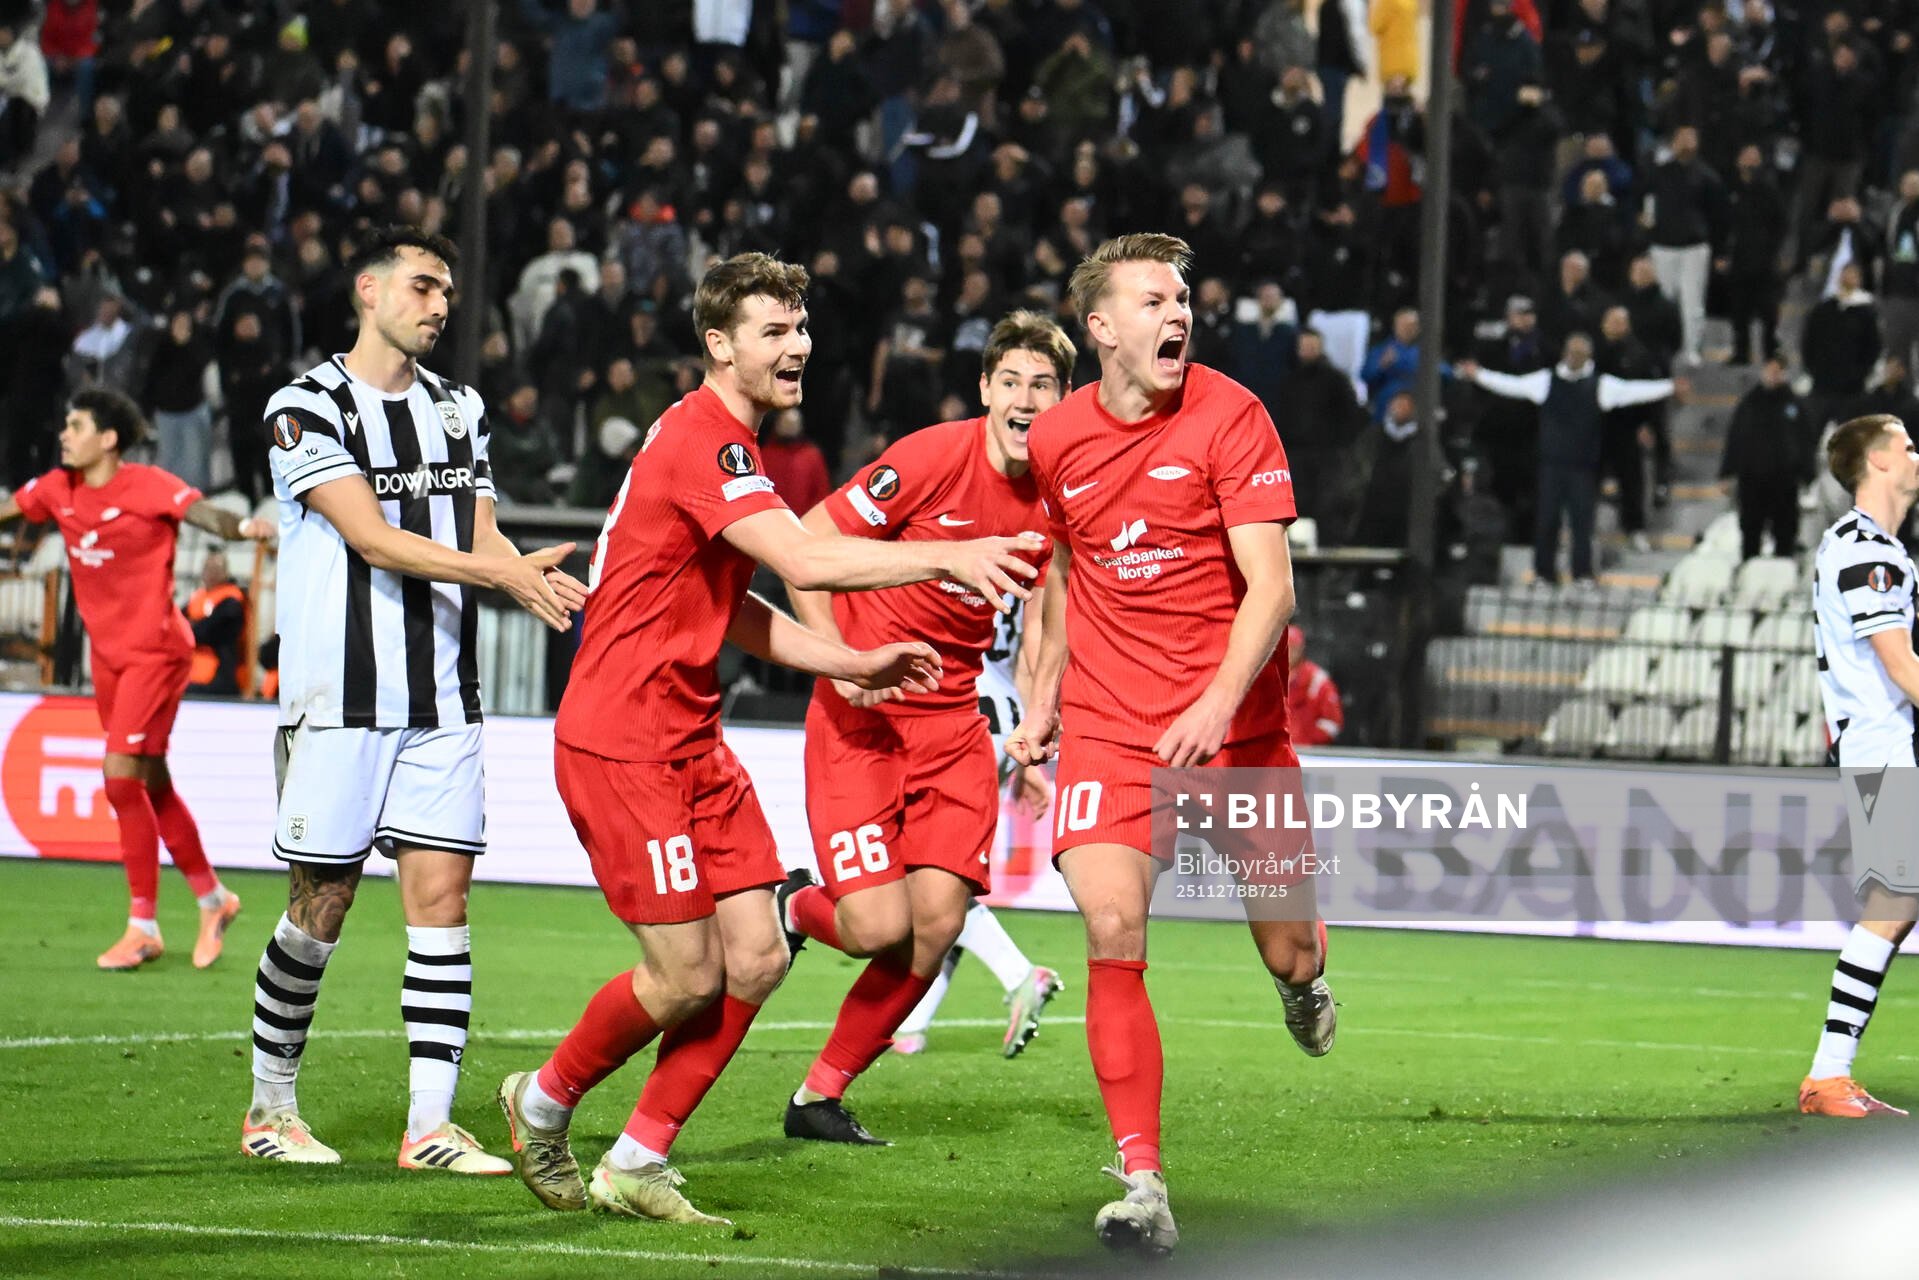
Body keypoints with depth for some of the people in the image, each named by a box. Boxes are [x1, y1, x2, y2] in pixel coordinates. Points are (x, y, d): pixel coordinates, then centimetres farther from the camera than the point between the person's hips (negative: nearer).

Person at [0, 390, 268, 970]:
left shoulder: (148, 487, -15)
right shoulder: (58, 490, 4)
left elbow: (206, 514, -27)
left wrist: (244, 527, -46)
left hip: (155, 650, -7)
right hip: (107, 654, 7)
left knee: (122, 776, -15)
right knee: (152, 787, 12)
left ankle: (143, 927, -8)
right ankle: (212, 896, 27)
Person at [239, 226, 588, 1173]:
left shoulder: (458, 410, 14)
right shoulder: (308, 408, -5)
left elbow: (480, 536, 8)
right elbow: (372, 538, -16)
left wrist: (535, 581, -14)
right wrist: (502, 571, -25)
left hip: (442, 701, 5)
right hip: (338, 696, -5)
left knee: (441, 893, -4)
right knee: (319, 909, 1)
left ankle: (429, 1127, -4)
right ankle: (271, 1109, 18)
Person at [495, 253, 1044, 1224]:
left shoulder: (727, 445, 15)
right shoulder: (699, 442, -18)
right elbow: (806, 562, -30)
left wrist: (854, 663, 14)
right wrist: (949, 556, -31)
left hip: (692, 743, 10)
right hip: (621, 743, -10)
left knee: (756, 958, 2)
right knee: (689, 975, -7)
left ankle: (637, 1164, 11)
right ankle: (544, 1100, 18)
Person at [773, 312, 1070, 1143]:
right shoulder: (935, 458, -16)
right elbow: (804, 544, -10)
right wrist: (837, 657, -19)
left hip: (953, 716, 5)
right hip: (862, 710, -5)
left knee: (937, 923, -8)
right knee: (879, 926, -15)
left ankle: (821, 1095, 10)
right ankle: (791, 910, 23)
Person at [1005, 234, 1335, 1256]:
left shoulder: (1230, 416, -9)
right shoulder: (1056, 439, 4)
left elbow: (1270, 584, -15)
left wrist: (1218, 703, -28)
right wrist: (1042, 699, 17)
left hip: (1233, 721, -2)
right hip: (1107, 725, 2)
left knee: (1286, 954, 4)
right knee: (1114, 933, -16)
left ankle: (1299, 971, 46)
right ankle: (1142, 1188, -13)